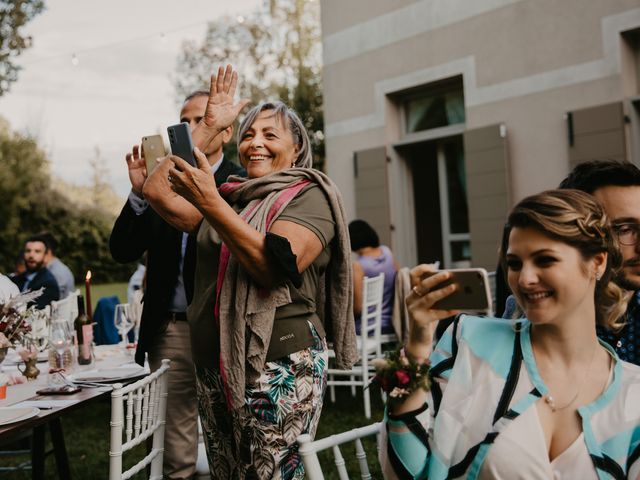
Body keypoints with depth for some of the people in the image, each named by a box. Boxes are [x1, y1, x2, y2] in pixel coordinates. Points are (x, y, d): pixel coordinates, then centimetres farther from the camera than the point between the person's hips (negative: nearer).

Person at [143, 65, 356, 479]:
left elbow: (274, 266, -20)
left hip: (279, 368, -6)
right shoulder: (231, 196, 16)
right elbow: (157, 192, 3)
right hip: (215, 369, 7)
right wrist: (208, 126, 5)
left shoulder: (309, 196, -3)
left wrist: (209, 202, -25)